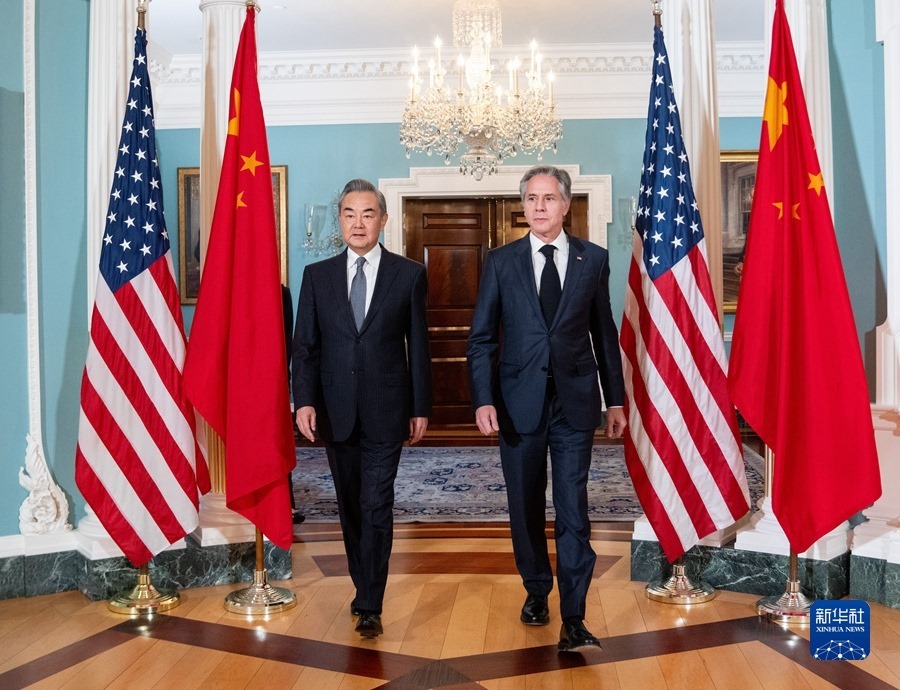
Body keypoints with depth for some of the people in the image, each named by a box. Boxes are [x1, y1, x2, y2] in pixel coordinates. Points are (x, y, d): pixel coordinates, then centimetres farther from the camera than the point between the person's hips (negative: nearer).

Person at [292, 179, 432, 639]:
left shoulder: (409, 274, 1)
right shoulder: (317, 275, 5)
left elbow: (418, 346, 2)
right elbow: (304, 345, 3)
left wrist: (421, 407, 0)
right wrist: (304, 401, -7)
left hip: (385, 410, -2)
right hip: (335, 411, 3)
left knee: (377, 508, -3)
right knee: (350, 507, 13)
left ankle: (370, 606, 7)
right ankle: (363, 588, 29)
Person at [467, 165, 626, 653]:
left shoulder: (593, 259, 5)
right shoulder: (501, 261, 3)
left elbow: (605, 334, 8)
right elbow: (482, 338, 1)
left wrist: (616, 400, 7)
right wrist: (483, 400, -10)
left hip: (575, 400, -1)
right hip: (520, 402, 1)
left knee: (573, 509, -3)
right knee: (526, 507, 12)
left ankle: (573, 618, 4)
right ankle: (536, 591, 33)